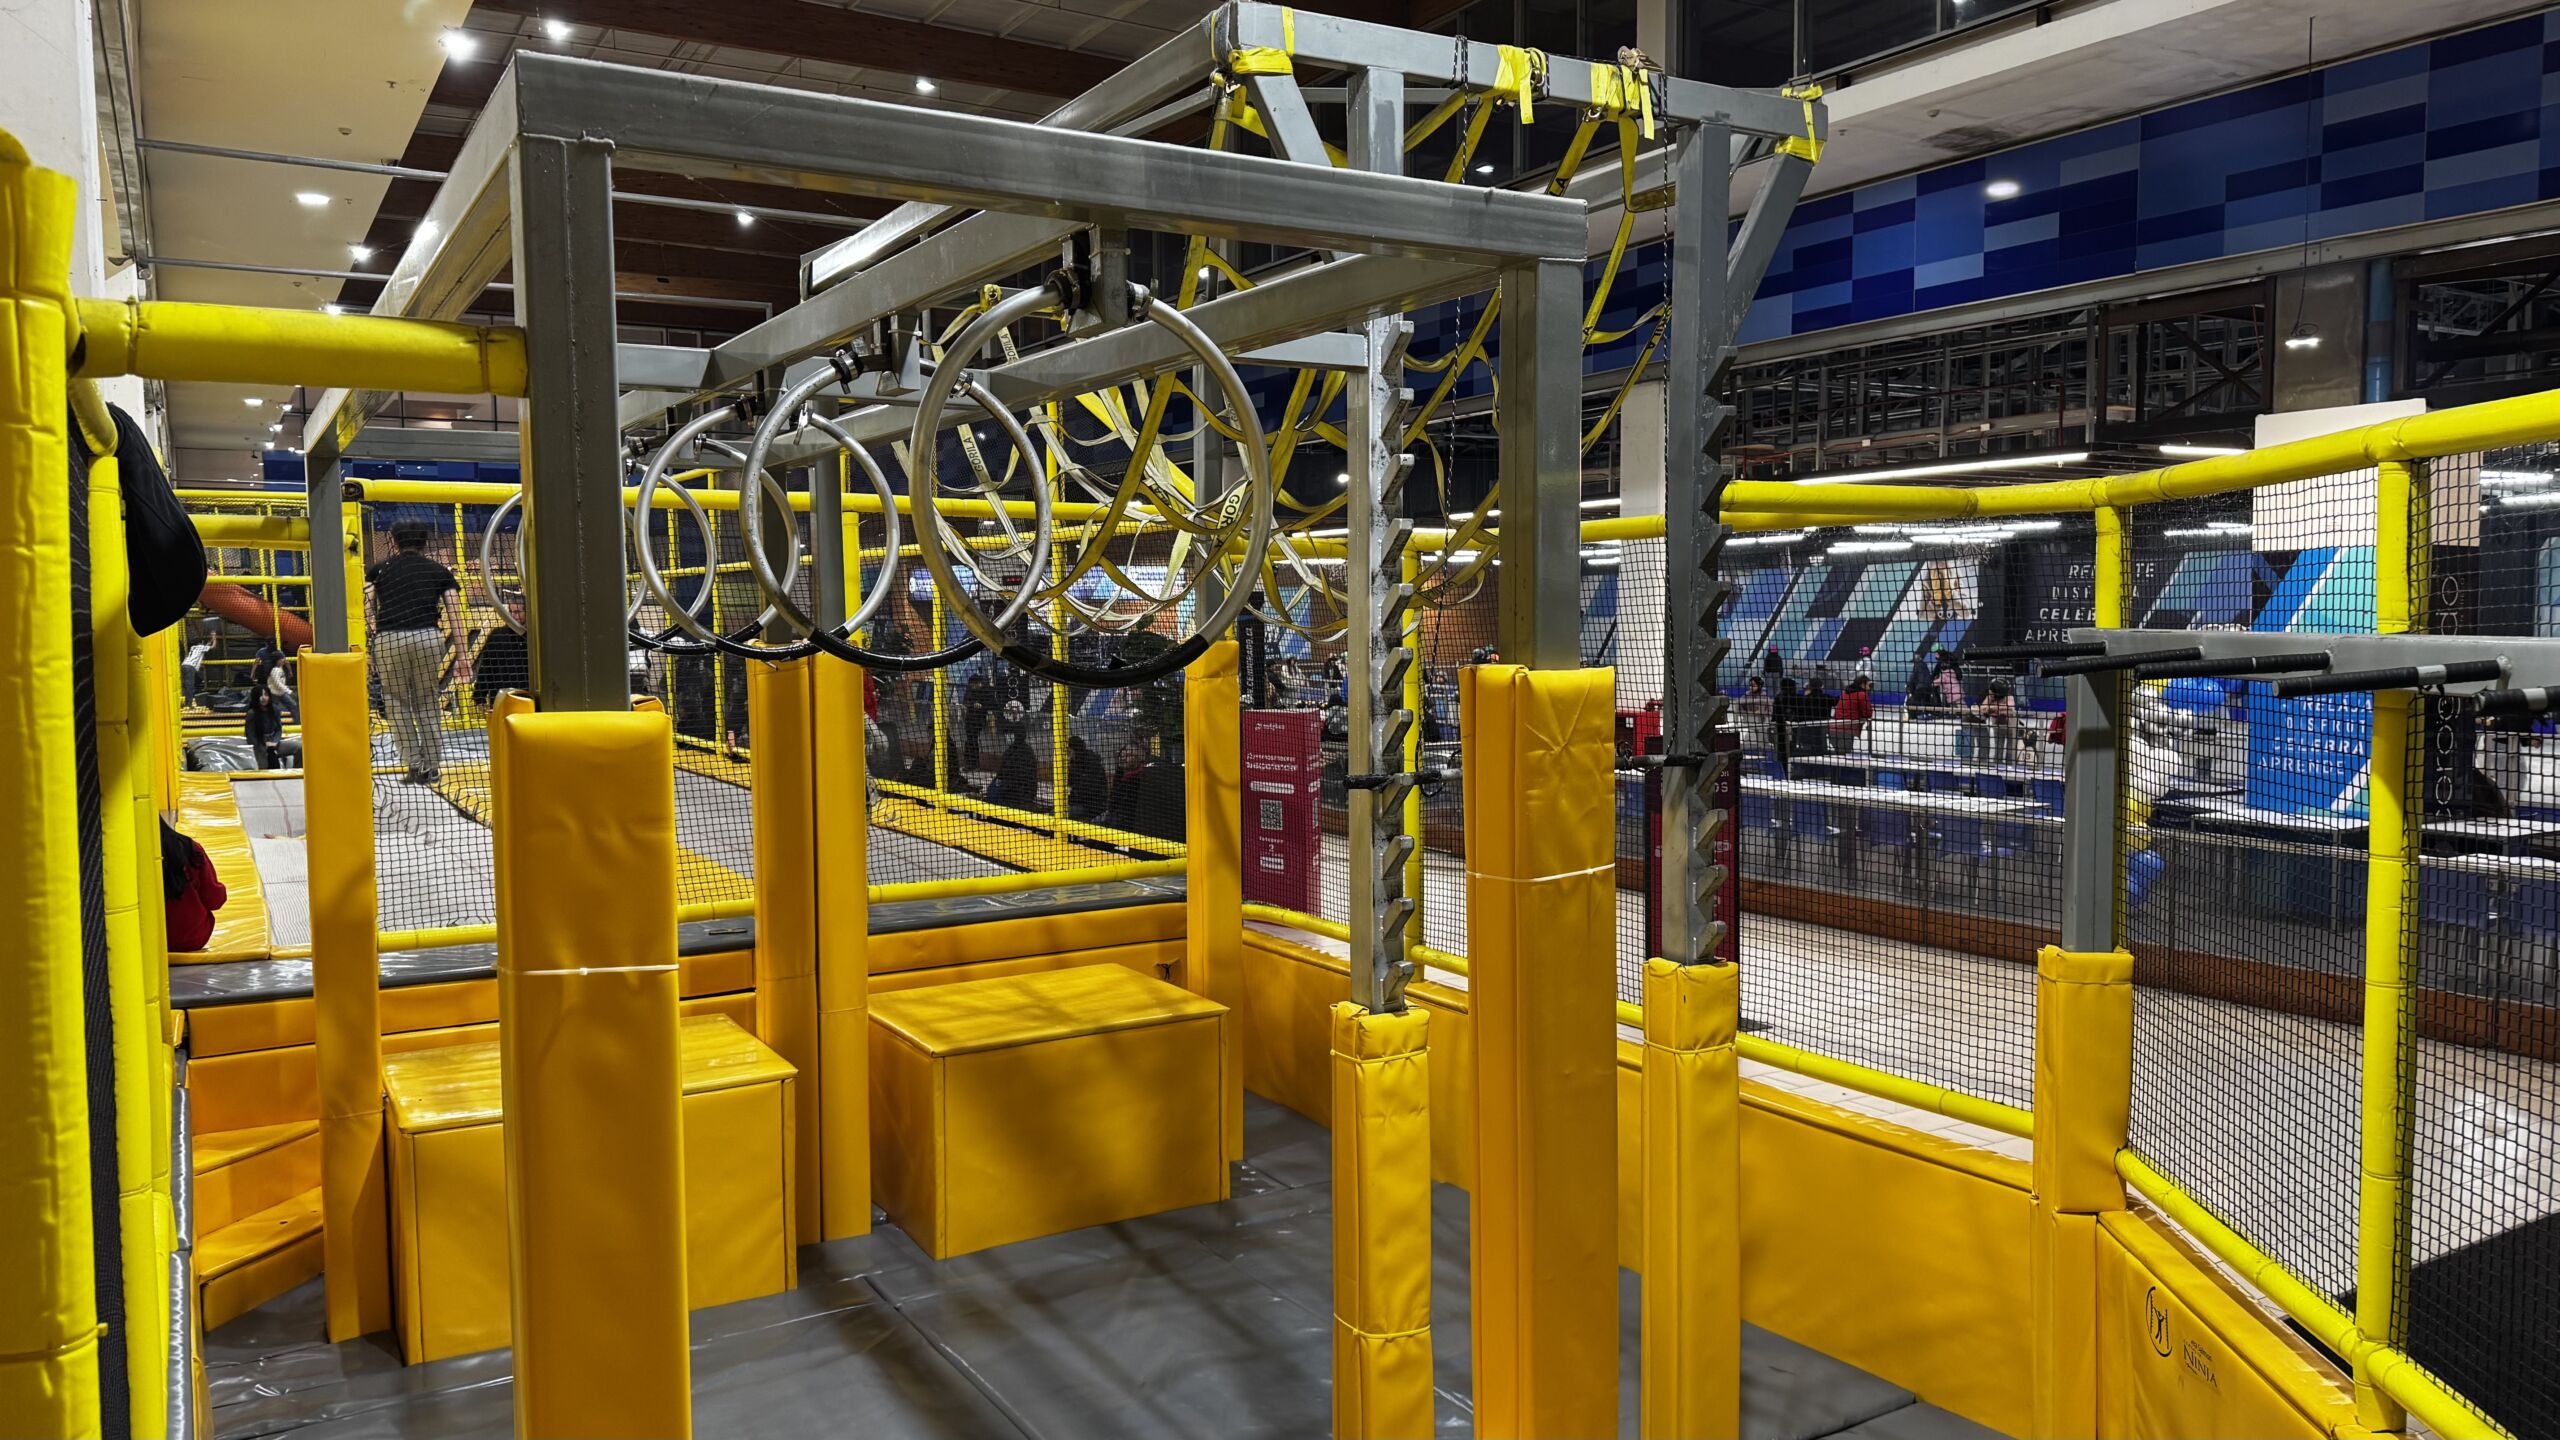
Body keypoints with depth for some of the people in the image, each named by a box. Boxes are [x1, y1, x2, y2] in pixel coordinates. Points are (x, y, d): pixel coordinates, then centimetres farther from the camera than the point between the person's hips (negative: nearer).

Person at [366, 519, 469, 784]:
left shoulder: (379, 570, 20)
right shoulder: (439, 571, 18)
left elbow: (365, 607, 4)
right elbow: (455, 615, 9)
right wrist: (462, 655, 7)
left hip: (388, 640, 0)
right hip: (427, 637, 1)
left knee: (397, 703, 12)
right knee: (428, 702, 13)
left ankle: (413, 764, 7)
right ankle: (432, 766, 13)